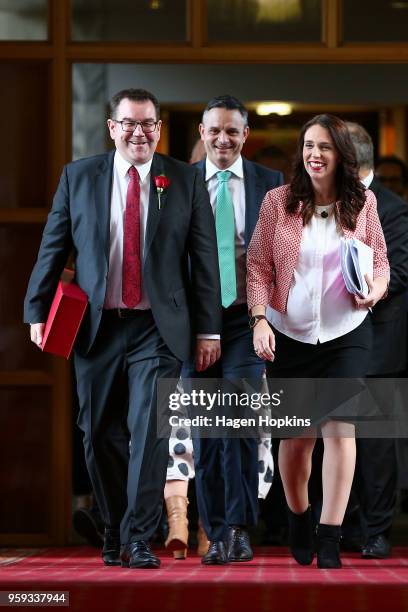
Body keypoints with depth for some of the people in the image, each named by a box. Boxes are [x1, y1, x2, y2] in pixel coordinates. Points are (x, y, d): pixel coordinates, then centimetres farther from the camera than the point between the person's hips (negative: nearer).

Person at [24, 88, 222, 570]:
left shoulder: (186, 181, 3)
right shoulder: (78, 177, 5)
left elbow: (204, 258, 3)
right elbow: (53, 249, 7)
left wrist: (208, 330, 0)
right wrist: (38, 312, 1)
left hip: (157, 328, -2)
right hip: (95, 326, 2)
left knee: (149, 429, -11)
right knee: (101, 434, 7)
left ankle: (139, 539, -6)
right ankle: (113, 532, 22)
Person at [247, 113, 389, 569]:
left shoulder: (362, 202, -1)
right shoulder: (278, 202, -3)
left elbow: (380, 260, 9)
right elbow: (258, 266, -2)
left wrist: (376, 288, -13)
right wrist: (259, 319, -13)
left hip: (347, 333, -1)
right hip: (289, 335, 1)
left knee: (339, 424, -15)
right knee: (297, 435, 8)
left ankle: (329, 542, -13)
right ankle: (298, 520, 34)